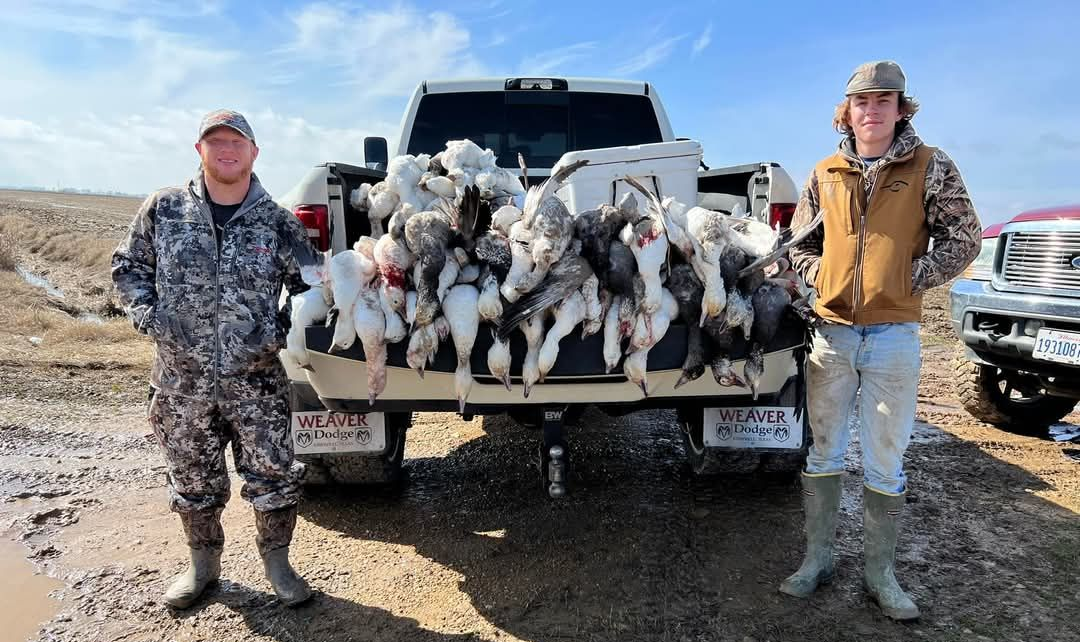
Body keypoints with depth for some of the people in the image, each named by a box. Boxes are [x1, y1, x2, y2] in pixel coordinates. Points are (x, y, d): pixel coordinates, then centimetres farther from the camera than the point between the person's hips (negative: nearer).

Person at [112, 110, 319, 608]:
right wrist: (149, 317, -3)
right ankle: (203, 563, 38)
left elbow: (309, 287, 8)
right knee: (193, 481, 16)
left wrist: (283, 329, -4)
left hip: (256, 378, -1)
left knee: (273, 476, 3)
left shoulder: (278, 223, -2)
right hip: (181, 378, 1)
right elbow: (127, 267, 10)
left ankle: (276, 561, 27)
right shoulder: (163, 209, 1)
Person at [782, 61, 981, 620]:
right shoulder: (826, 174, 9)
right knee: (823, 454, 11)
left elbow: (963, 240, 2)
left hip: (894, 337, -2)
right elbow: (799, 241, 16)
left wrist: (910, 279, -8)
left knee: (885, 464, 6)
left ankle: (879, 572, 22)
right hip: (831, 332, 3)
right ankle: (817, 559, 25)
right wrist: (819, 275, -1)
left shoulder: (930, 168, 1)